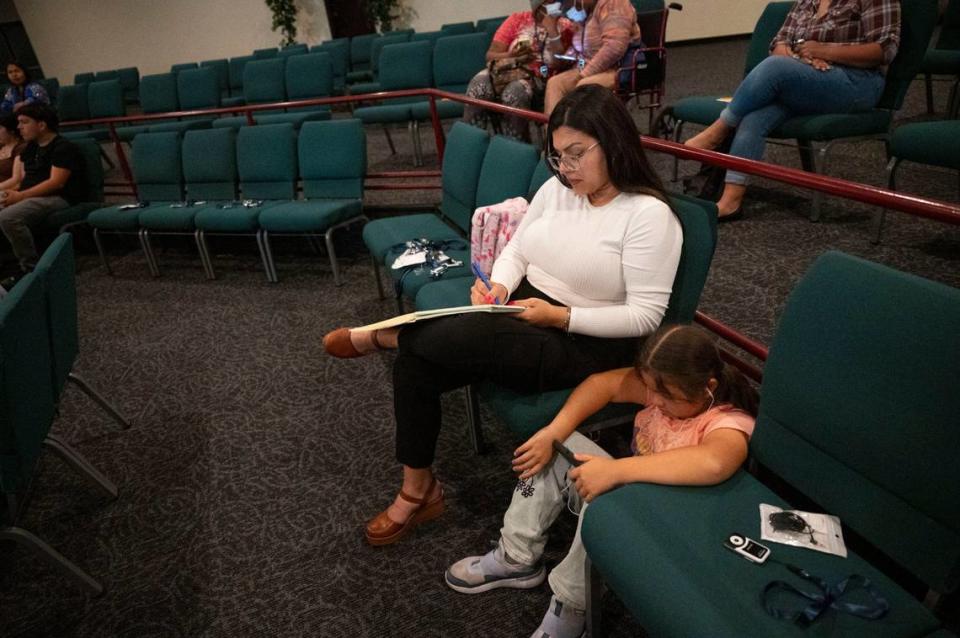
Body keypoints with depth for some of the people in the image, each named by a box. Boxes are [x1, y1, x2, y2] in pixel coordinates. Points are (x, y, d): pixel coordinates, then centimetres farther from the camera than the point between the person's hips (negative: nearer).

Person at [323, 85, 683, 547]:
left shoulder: (650, 214, -13)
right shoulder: (555, 188, 6)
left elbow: (646, 316, -15)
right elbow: (516, 251, 12)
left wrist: (560, 316, -23)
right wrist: (499, 287, -11)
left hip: (585, 345, -6)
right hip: (523, 312, 7)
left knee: (468, 334, -34)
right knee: (415, 365, -16)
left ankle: (379, 336, 0)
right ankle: (417, 491, 1)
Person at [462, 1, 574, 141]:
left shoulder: (564, 27, 9)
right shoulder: (517, 19, 13)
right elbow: (490, 56, 6)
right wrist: (511, 56, -15)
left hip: (538, 79, -2)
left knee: (515, 92, -37)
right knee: (478, 85, -31)